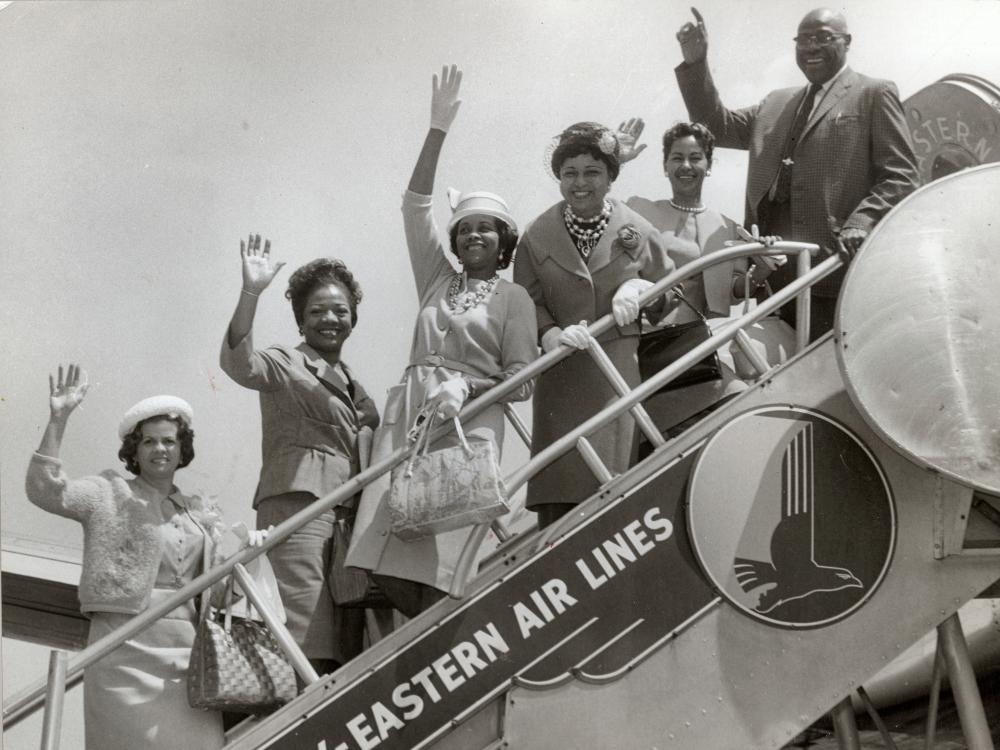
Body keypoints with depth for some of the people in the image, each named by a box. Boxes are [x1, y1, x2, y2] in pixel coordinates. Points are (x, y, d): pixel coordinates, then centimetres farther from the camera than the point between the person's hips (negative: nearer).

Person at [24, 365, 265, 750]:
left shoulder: (201, 511, 21)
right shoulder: (110, 493, 7)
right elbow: (45, 490, -7)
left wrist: (248, 547, 2)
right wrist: (57, 420, -15)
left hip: (188, 649, 4)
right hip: (128, 645, -4)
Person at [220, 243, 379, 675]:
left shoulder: (351, 381, 27)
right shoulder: (285, 364, 5)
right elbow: (238, 364, -17)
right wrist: (250, 293, -27)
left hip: (349, 511, 7)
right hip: (298, 503, -7)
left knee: (349, 645, 1)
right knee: (307, 643, -18)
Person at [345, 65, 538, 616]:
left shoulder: (514, 298, 9)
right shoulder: (437, 280, 20)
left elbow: (521, 380, 2)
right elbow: (415, 206, 12)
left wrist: (465, 388, -15)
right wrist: (438, 130, 6)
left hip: (470, 423, -3)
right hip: (407, 415, 4)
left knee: (439, 558, -16)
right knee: (384, 561, -9)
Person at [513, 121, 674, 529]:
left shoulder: (637, 231, 4)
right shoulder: (537, 236, 5)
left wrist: (638, 287, -9)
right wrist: (550, 334, -16)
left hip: (623, 370, 0)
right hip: (562, 376, 0)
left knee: (617, 469, -5)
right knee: (558, 482, -5)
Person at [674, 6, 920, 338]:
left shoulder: (873, 95, 5)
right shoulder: (777, 104, 24)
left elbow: (901, 177, -2)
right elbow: (718, 125, 21)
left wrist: (861, 224, -18)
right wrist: (695, 63, 9)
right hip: (775, 276, 6)